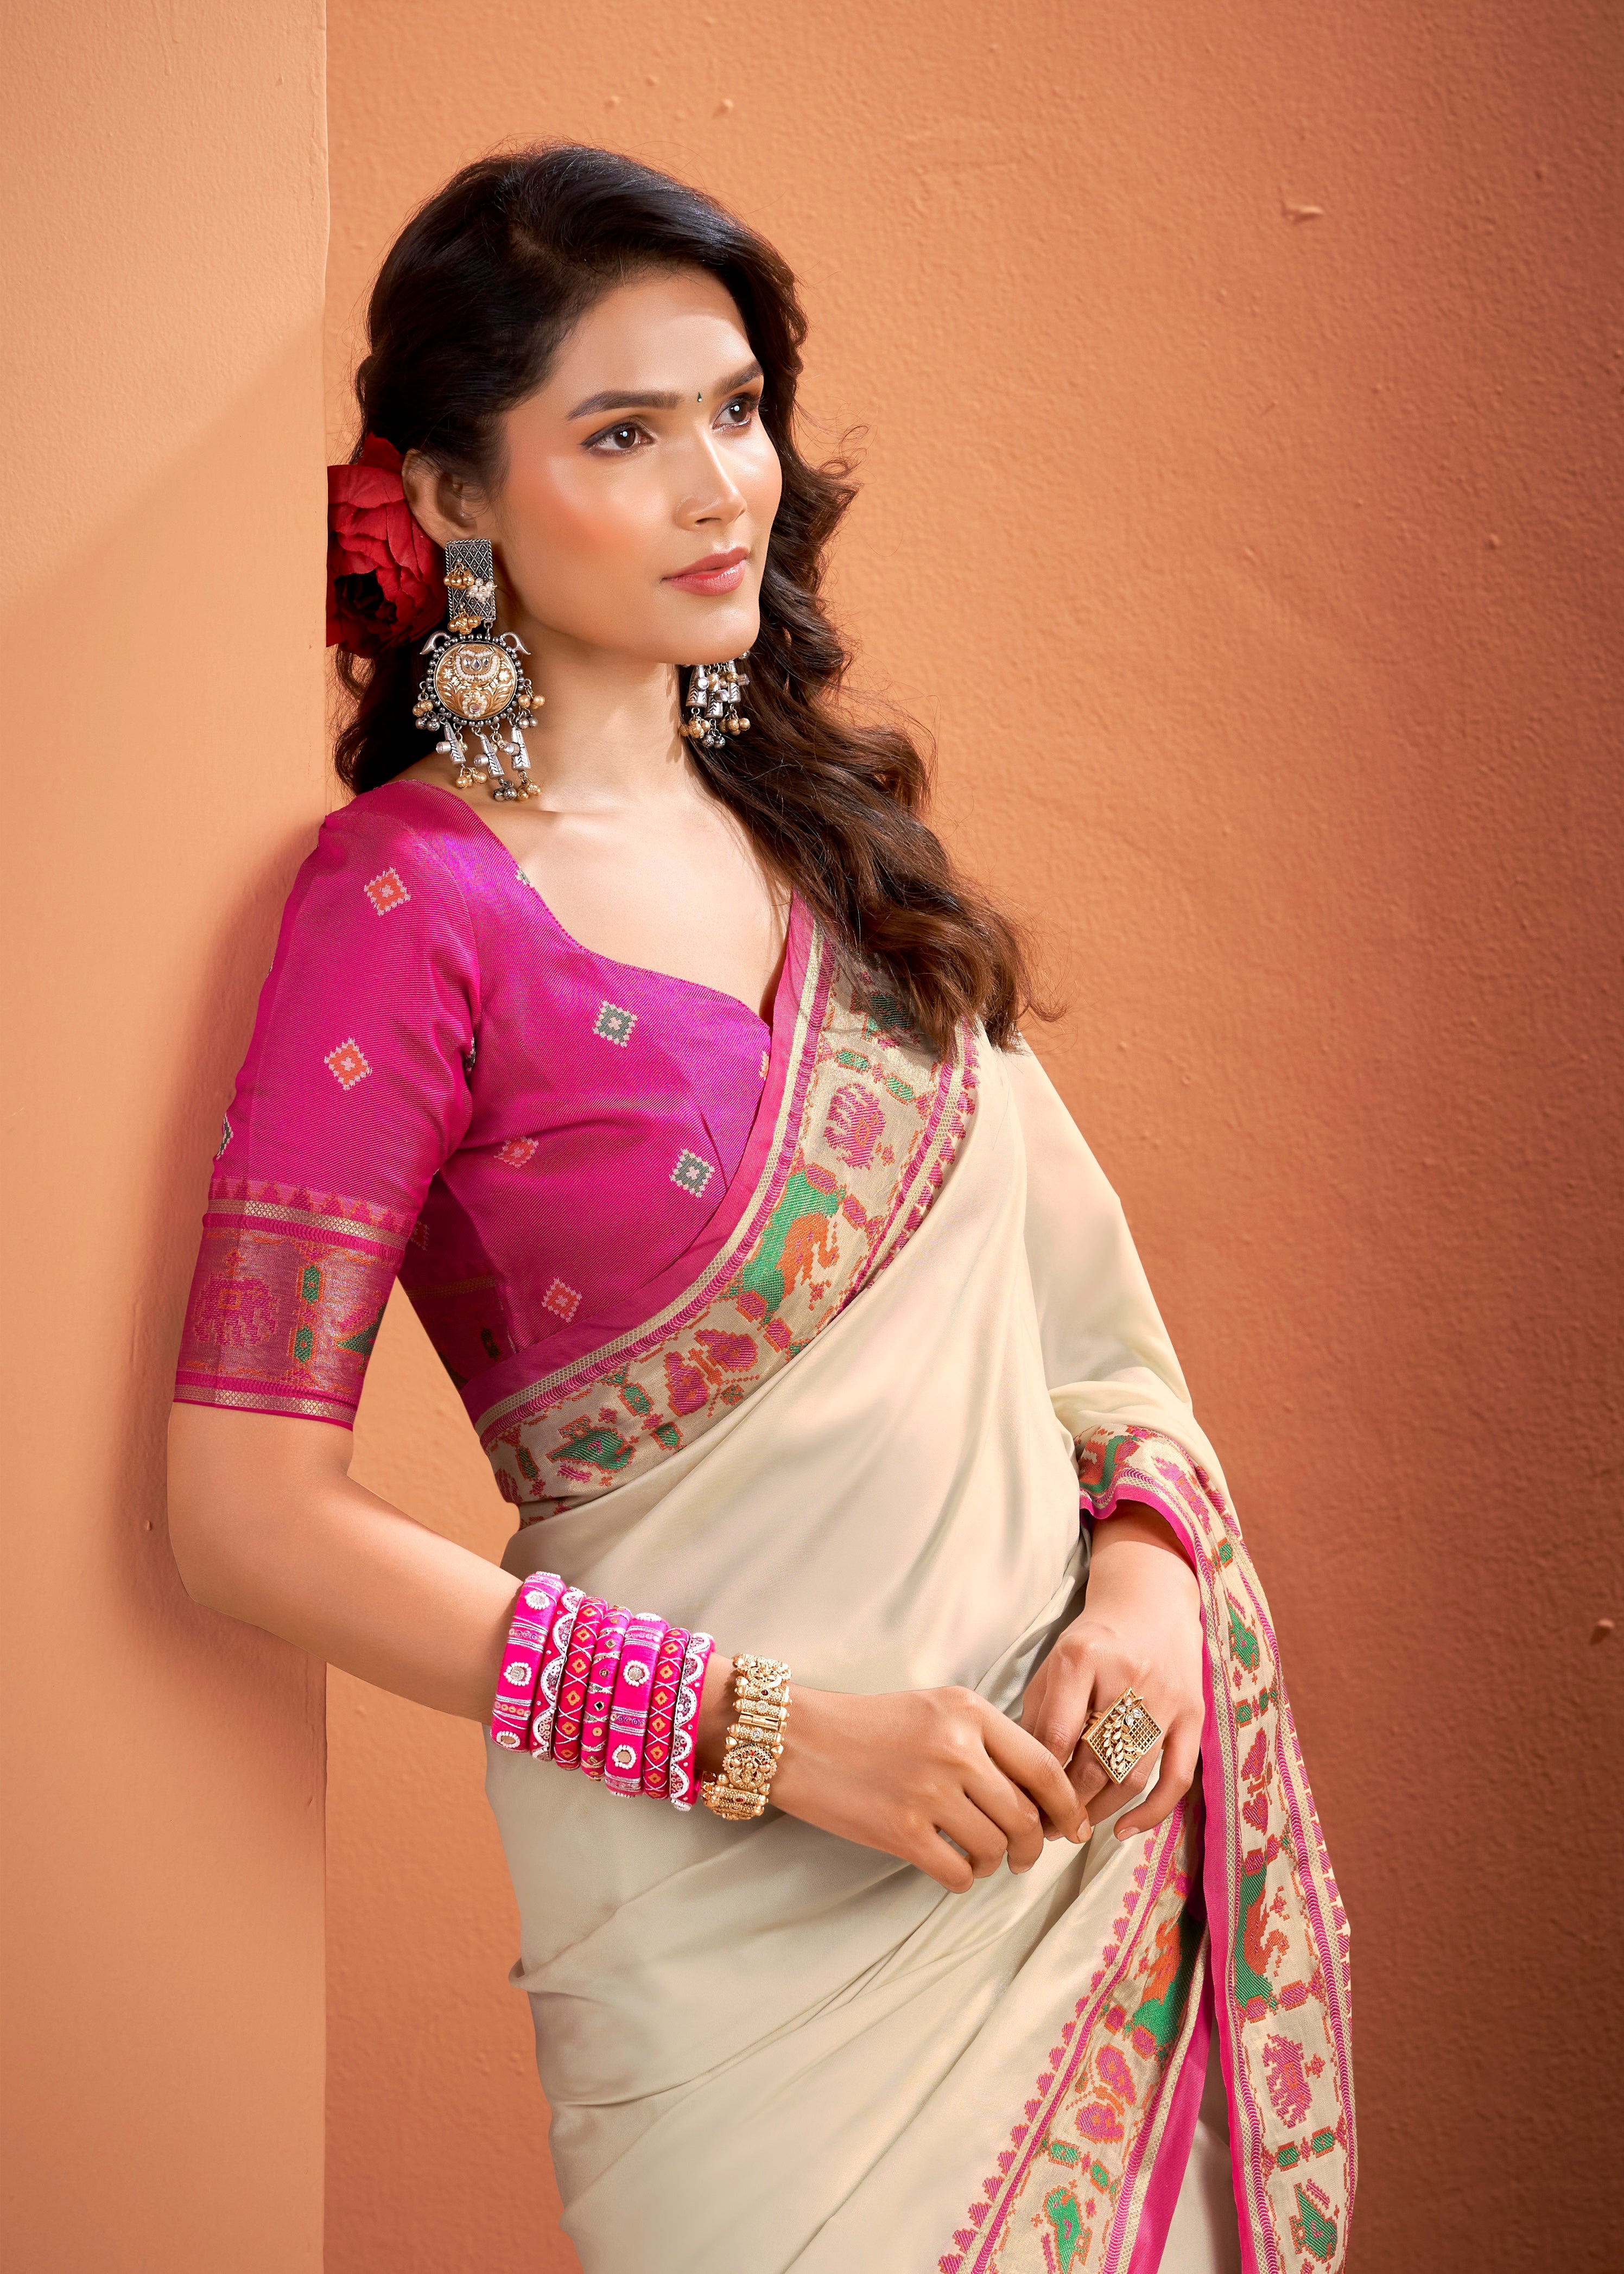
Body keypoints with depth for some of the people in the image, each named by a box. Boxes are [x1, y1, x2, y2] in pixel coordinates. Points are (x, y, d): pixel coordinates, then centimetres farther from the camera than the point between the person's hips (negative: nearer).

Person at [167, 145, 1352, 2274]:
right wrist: (772, 1734, -19)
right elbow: (252, 1512, -16)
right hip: (748, 1883, -6)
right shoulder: (413, 899, -13)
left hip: (1069, 1784, 6)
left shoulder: (824, 817, 7)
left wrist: (1142, 1564, -8)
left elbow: (1058, 1258, 11)